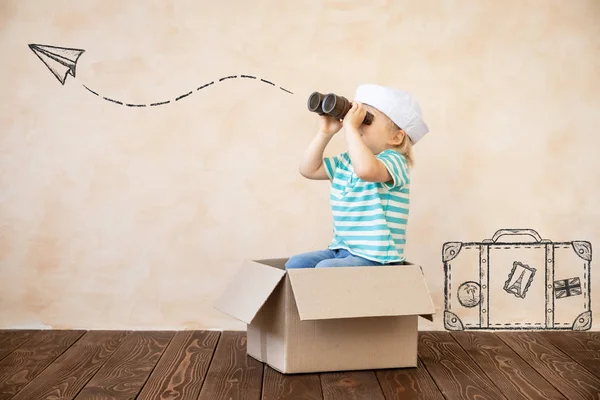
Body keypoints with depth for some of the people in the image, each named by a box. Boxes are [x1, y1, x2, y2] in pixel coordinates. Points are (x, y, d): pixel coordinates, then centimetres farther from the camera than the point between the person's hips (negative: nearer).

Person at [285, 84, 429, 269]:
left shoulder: (394, 160, -14)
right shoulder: (347, 161, 13)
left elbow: (366, 169, -38)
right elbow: (309, 169, 14)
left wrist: (350, 126, -29)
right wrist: (325, 133, 4)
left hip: (376, 258, -8)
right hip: (342, 250, 8)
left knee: (325, 268, -29)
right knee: (296, 263, -7)